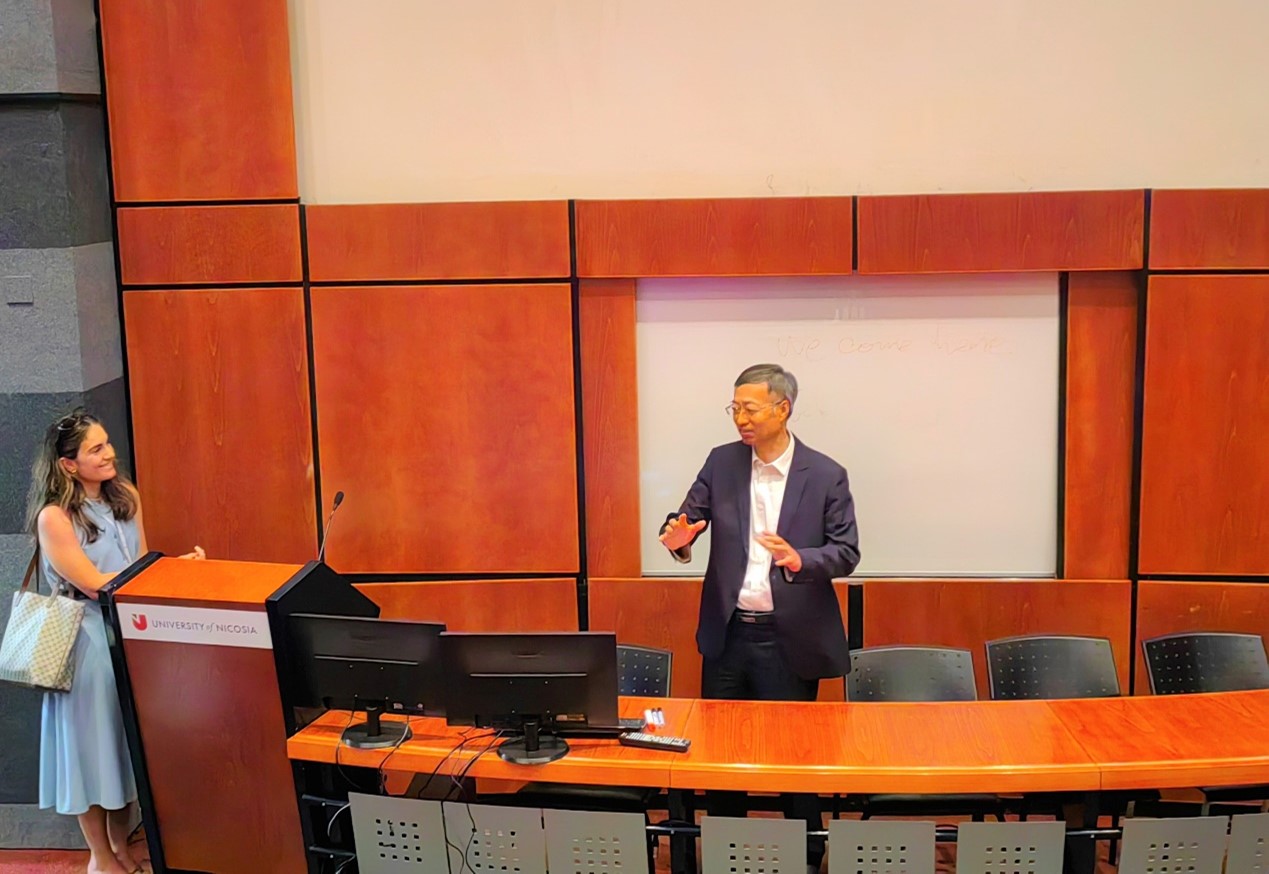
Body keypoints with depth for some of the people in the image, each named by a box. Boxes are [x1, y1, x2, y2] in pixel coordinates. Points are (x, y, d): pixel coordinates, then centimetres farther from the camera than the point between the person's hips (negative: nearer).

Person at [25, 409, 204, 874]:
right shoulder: (53, 517, -16)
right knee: (94, 743, 6)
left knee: (131, 740, 15)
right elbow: (96, 585, -18)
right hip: (87, 640, -6)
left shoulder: (126, 496, 2)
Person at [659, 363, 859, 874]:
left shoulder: (825, 475, -6)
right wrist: (679, 537, -22)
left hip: (789, 639, -3)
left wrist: (799, 559, -26)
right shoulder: (721, 463, 2)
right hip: (727, 634, 3)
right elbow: (687, 517, 2)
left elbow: (847, 553, -7)